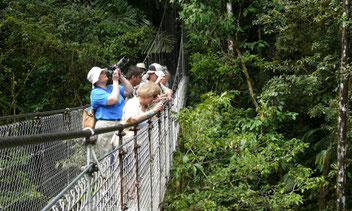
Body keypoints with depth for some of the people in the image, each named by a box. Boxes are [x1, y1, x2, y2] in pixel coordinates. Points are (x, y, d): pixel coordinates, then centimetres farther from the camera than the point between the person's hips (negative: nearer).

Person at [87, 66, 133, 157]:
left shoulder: (111, 87, 19)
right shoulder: (96, 92, -7)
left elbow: (129, 90, 17)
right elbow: (114, 99, -20)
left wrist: (121, 77, 7)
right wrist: (115, 81, -11)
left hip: (120, 124, 8)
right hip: (106, 125, -8)